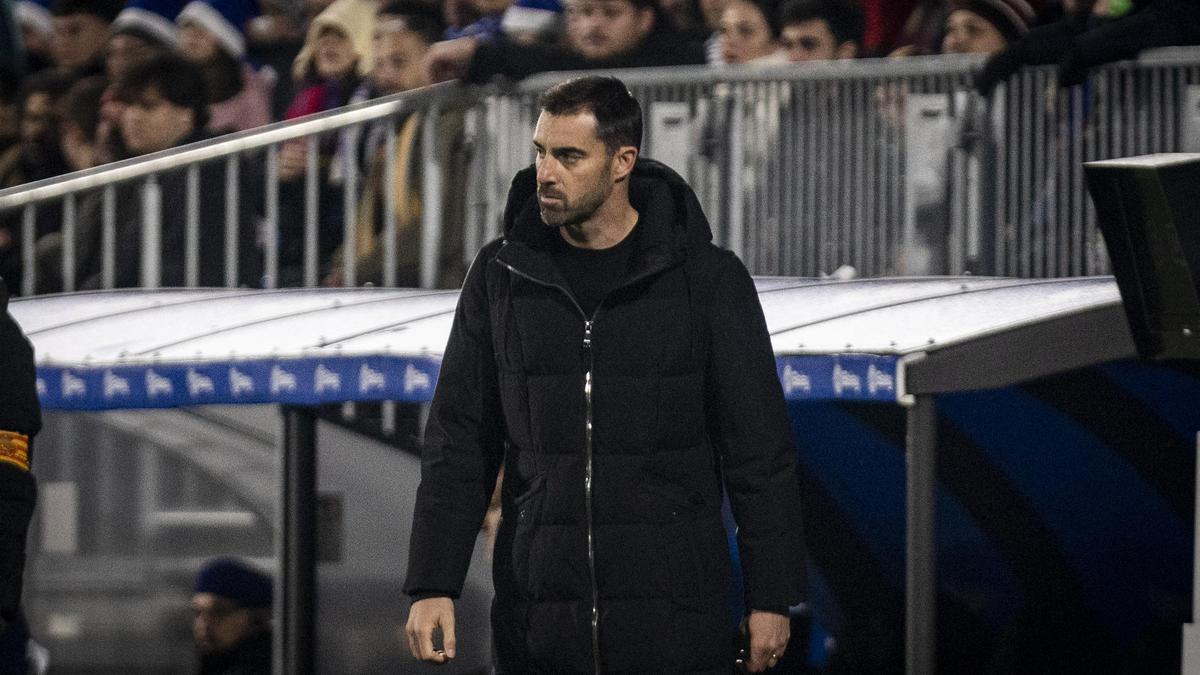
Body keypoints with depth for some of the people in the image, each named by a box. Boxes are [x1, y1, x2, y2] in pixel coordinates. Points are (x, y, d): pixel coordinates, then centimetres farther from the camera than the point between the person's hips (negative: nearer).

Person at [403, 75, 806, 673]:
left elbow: (759, 448, 1)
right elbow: (459, 442, 8)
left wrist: (771, 598, -2)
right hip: (536, 618, 2)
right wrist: (432, 586, 0)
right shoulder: (501, 275, 6)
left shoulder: (706, 279, -1)